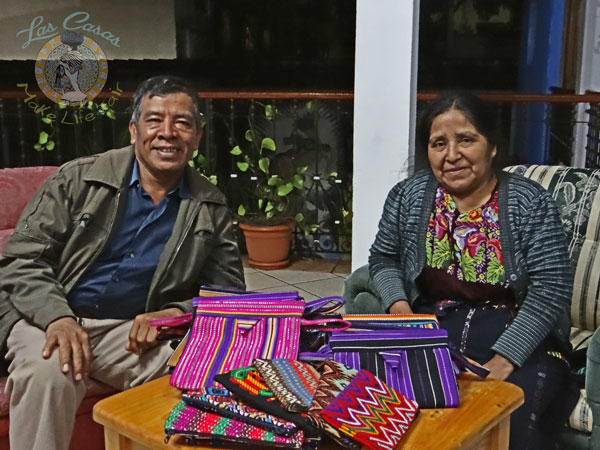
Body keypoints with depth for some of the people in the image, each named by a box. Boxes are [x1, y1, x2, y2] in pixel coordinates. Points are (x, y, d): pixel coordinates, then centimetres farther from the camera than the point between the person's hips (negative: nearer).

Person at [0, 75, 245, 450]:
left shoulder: (210, 208, 2)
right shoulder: (79, 178, -4)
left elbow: (227, 287, 5)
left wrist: (174, 313, -17)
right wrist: (58, 317, -25)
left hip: (134, 329, 2)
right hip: (51, 317, -1)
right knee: (50, 372, -34)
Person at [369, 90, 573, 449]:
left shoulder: (531, 203, -5)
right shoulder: (408, 196, 5)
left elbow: (550, 289, -10)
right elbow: (384, 259, 14)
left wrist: (502, 361, -21)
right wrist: (398, 307, -7)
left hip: (516, 336, -2)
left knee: (515, 414, -30)